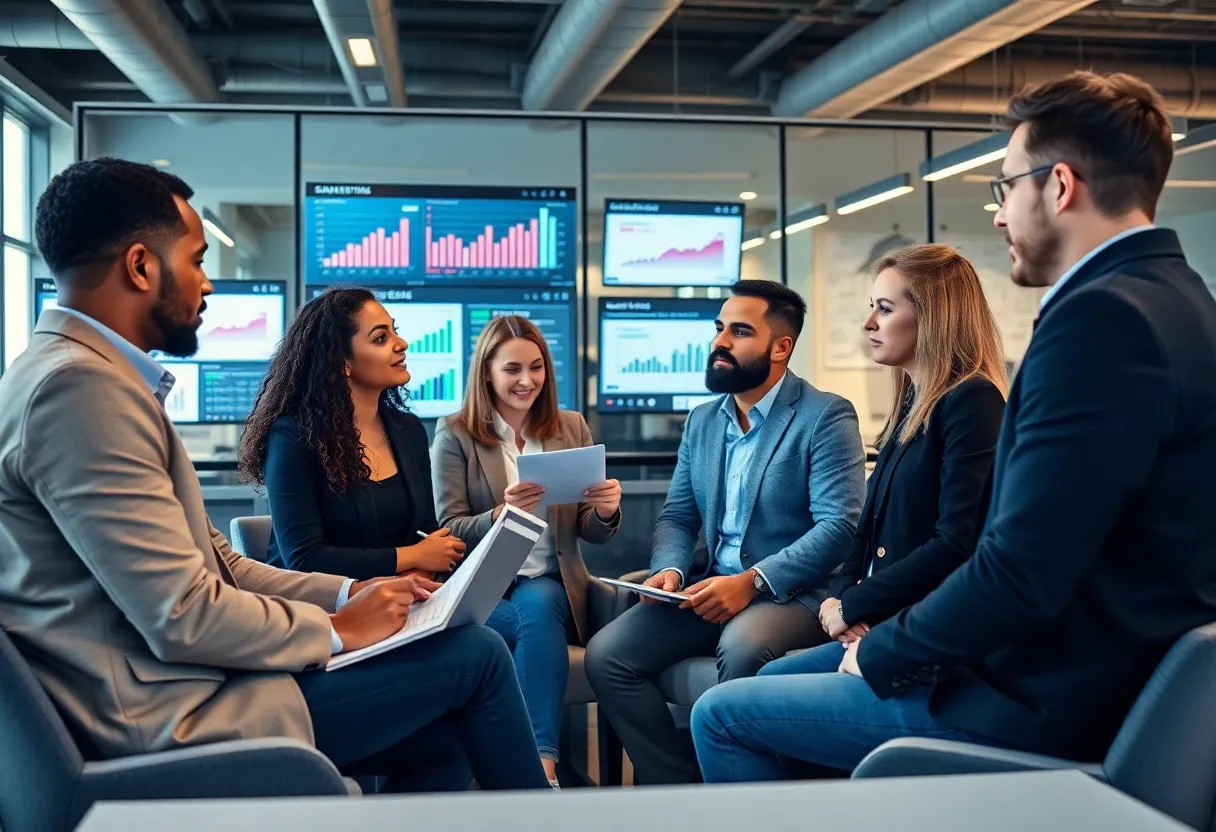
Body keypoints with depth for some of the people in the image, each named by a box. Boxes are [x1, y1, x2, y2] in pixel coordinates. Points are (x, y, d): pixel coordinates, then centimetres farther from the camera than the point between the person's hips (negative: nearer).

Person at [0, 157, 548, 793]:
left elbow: (217, 565, 13)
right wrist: (336, 629, -9)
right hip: (178, 719, -10)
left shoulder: (89, 375, 13)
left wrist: (349, 592, 5)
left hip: (186, 689, 10)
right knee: (476, 653, -2)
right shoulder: (81, 386, -20)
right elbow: (182, 617, -24)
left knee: (439, 737, 12)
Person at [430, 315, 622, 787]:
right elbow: (448, 534, -4)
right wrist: (500, 515, -24)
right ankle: (544, 761, -27)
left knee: (538, 605, -33)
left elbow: (592, 534, 10)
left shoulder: (572, 429, 11)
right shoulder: (455, 436, 2)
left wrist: (606, 512, -15)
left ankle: (540, 764, -36)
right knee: (537, 623, -34)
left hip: (551, 584, 2)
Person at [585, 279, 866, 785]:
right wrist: (669, 570, -7)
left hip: (794, 593, -6)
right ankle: (676, 782, -2)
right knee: (607, 654, -14)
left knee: (742, 648, -38)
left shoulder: (826, 417, -7)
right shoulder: (701, 421, 15)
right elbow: (677, 516, 15)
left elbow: (839, 525, -16)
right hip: (711, 590, 6)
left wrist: (752, 581, -25)